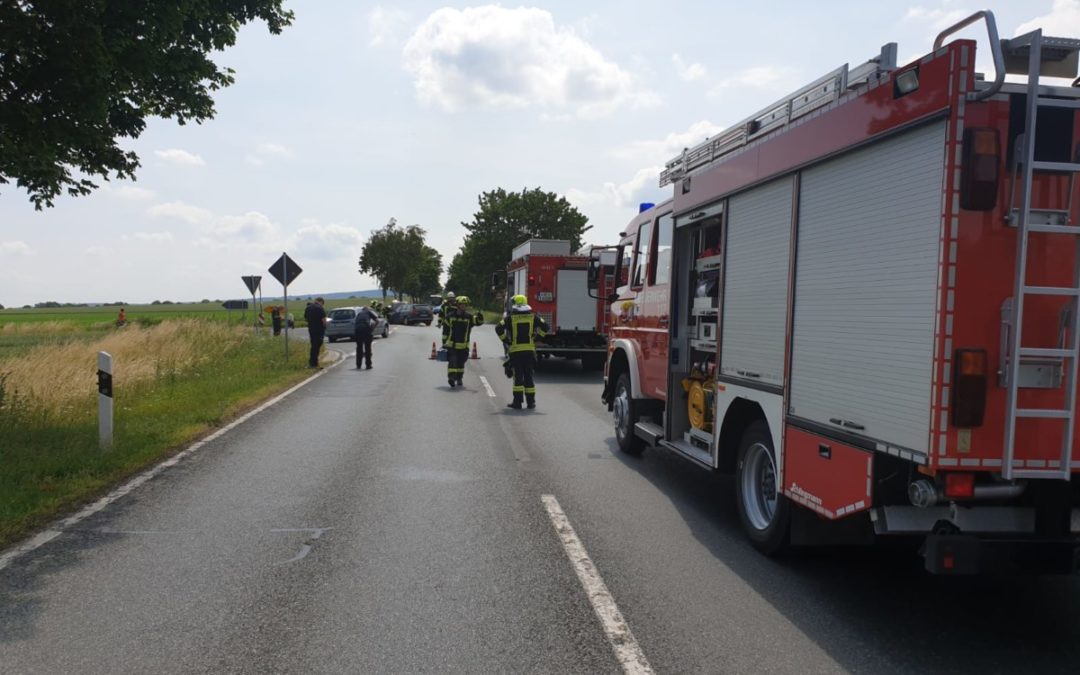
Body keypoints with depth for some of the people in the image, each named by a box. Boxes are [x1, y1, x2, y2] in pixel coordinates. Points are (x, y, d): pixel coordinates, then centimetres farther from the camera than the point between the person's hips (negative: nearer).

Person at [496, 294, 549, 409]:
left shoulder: (510, 317, -1)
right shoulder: (532, 317, 5)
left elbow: (499, 329, -11)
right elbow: (545, 327, -1)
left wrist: (505, 340, 2)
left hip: (515, 351, -2)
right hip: (529, 350, 2)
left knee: (518, 376, 3)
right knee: (528, 376, 8)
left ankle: (517, 401, -1)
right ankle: (531, 402, 9)